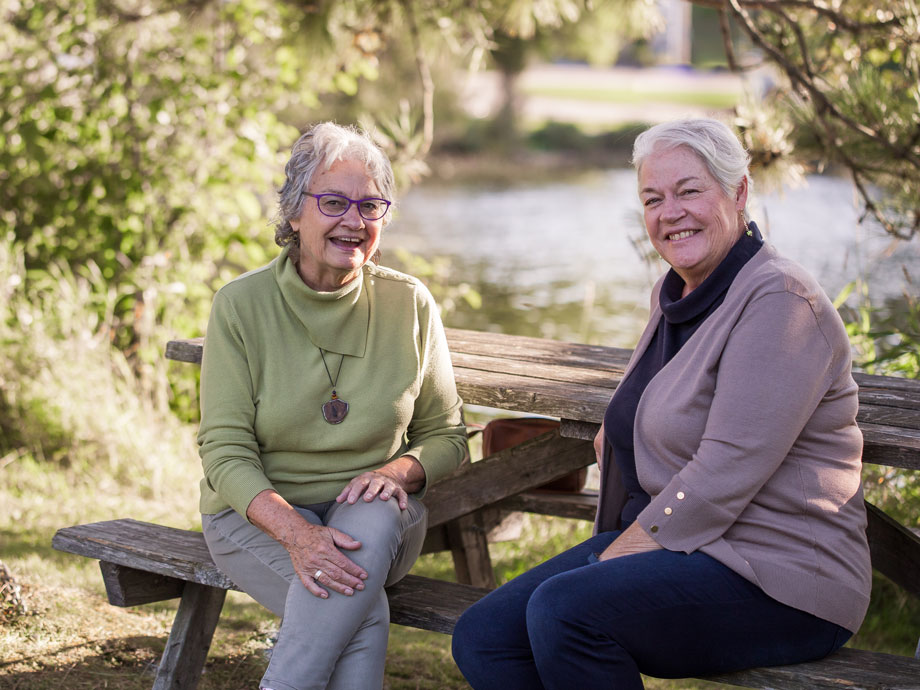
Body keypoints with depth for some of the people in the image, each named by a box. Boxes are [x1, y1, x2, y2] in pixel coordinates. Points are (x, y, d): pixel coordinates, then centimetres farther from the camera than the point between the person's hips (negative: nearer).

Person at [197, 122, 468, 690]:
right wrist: (297, 534, -28)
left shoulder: (410, 304, 1)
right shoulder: (241, 305, -6)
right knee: (365, 612, -32)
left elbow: (446, 437, 10)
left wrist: (399, 471, -14)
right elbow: (225, 452, -10)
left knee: (371, 526, -35)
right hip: (259, 511, -2)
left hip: (375, 511, 2)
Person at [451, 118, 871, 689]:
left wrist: (616, 558, -17)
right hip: (660, 541, 9)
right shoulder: (675, 294, 14)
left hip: (779, 582, -9)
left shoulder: (780, 300, -15)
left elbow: (725, 474, -22)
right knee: (483, 639, -6)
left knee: (564, 609, -30)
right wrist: (619, 429, 12)